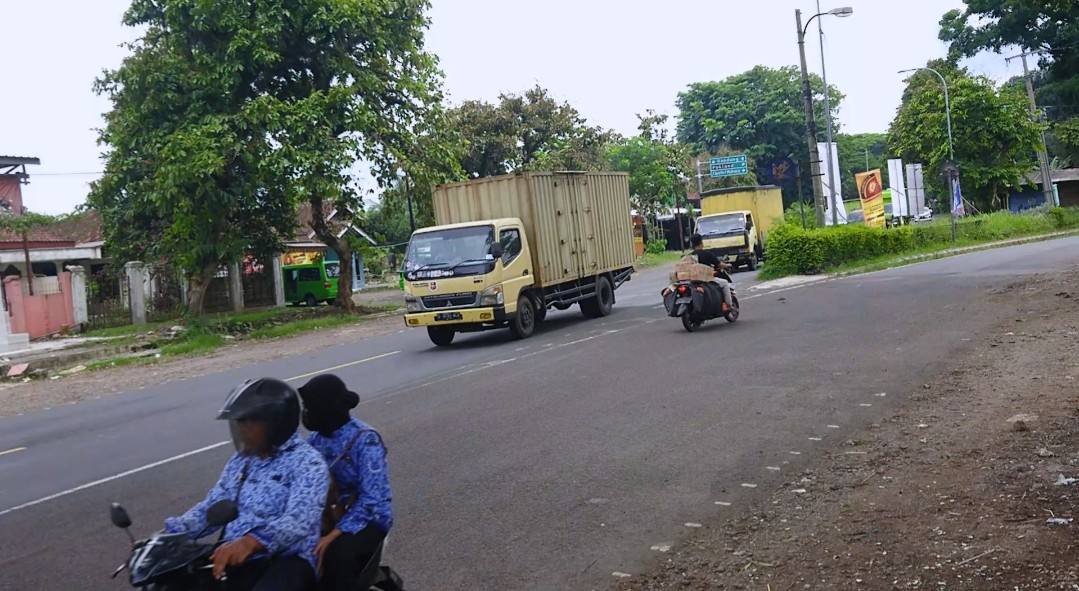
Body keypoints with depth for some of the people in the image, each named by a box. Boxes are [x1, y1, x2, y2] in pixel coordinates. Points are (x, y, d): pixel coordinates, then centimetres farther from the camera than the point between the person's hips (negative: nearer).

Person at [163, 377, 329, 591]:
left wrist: (251, 542, -39)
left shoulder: (307, 462, -7)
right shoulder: (240, 460, 18)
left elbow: (299, 521, -22)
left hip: (286, 560, -7)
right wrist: (170, 533, -2)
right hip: (234, 558, 7)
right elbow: (211, 507, 16)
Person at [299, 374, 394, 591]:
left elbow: (372, 499, -24)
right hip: (329, 513, 6)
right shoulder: (316, 436, 1)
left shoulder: (365, 440, -19)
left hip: (368, 518, -5)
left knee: (336, 553, -33)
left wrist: (333, 535, -30)